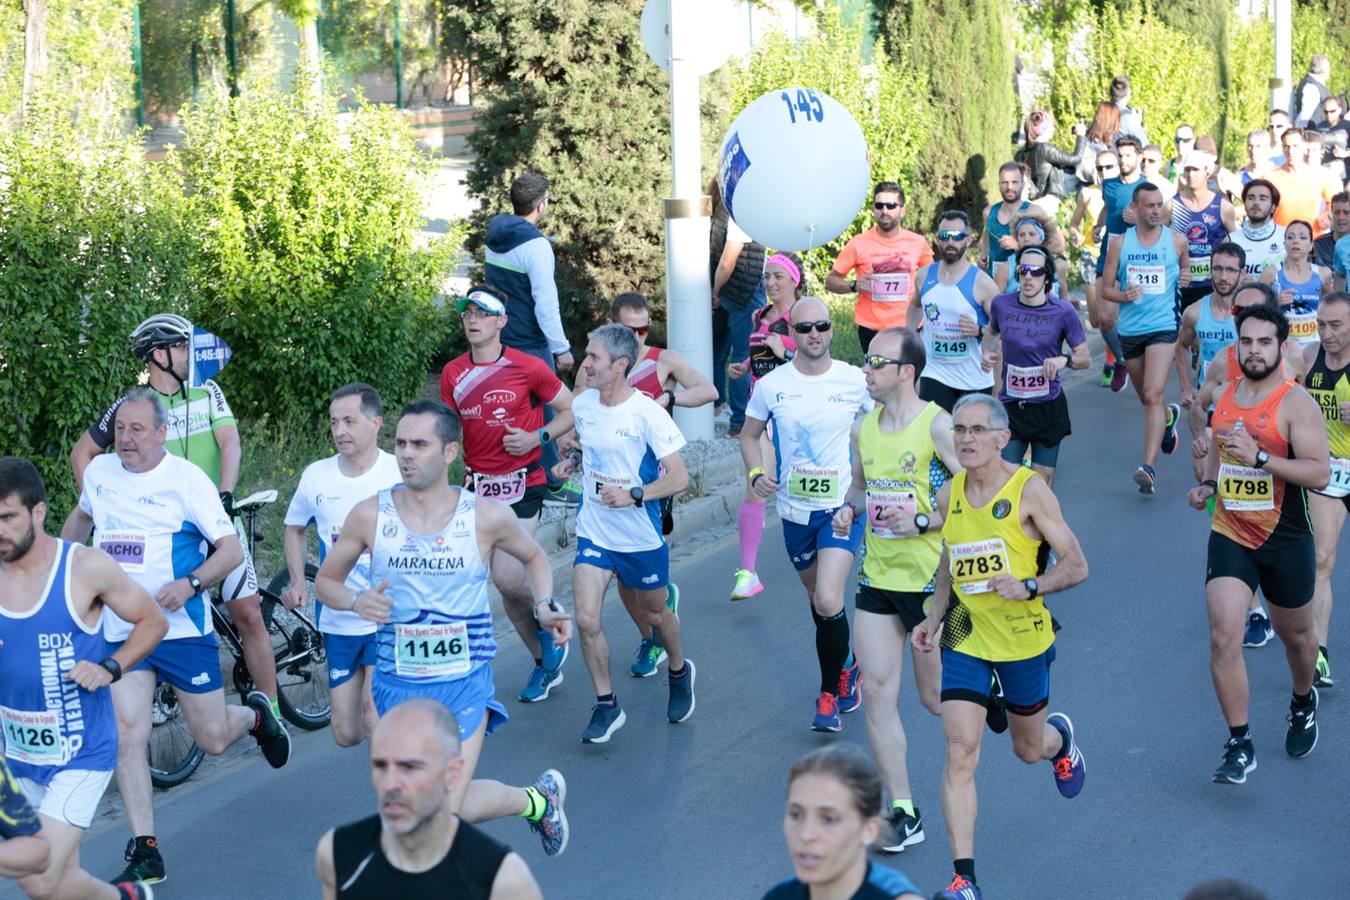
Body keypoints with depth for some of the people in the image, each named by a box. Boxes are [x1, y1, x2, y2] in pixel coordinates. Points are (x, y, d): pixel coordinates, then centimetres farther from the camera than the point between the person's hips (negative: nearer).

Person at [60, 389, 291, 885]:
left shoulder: (186, 479, -11)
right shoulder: (99, 471, 4)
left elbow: (232, 549, -12)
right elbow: (82, 516, 27)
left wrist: (190, 584, -27)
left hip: (182, 628, -3)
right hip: (120, 633, 3)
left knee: (213, 741, 5)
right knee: (127, 739, -9)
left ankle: (256, 715, 40)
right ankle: (145, 852, -1)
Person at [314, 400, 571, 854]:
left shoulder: (488, 516, -8)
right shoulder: (370, 515, -7)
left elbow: (533, 557, 13)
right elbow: (325, 581, 5)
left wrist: (545, 606, -5)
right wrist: (357, 601, -16)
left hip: (464, 683, -2)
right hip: (397, 683, 3)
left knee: (443, 813, -11)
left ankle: (539, 798, 18)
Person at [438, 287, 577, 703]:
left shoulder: (528, 367, -8)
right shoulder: (453, 374, 4)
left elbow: (571, 411, 1)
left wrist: (537, 437, -14)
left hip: (522, 484, -5)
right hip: (479, 485, 5)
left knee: (506, 576, -19)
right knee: (505, 582, 8)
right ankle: (544, 663, 26)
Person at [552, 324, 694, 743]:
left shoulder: (647, 414, -19)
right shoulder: (582, 405, -2)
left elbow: (679, 478, -18)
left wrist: (632, 495, -30)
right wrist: (573, 462, 0)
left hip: (642, 537, -4)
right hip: (593, 532, 4)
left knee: (654, 613, 16)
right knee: (586, 619, -9)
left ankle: (679, 672, 47)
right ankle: (606, 705, 7)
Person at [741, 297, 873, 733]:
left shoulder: (855, 381, -7)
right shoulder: (771, 385, -2)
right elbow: (749, 435, 12)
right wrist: (757, 473, -6)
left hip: (842, 506, -3)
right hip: (795, 509, 3)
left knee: (828, 602, -18)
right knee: (817, 601, 16)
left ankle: (830, 689, 2)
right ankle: (845, 669, 40)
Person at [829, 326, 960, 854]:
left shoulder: (938, 425, -13)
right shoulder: (863, 429, 7)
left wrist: (923, 522, -21)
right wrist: (850, 508, 2)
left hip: (930, 579, -6)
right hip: (876, 578, 6)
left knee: (937, 698, 5)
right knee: (876, 693, -1)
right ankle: (903, 814, 7)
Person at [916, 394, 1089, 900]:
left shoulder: (1028, 490, -13)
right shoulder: (949, 494, 1)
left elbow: (1076, 566, -11)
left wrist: (1027, 587, -27)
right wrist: (935, 618, 7)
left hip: (1023, 637, -3)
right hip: (965, 638, 3)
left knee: (1029, 749, 16)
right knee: (960, 753, -11)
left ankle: (1061, 738, 55)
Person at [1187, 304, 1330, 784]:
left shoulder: (1296, 402, -14)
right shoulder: (1227, 395, 4)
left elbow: (1320, 473, -22)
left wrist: (1260, 458, -31)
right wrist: (1207, 483, 6)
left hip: (1286, 541, -3)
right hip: (1230, 535, 3)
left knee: (1295, 634, 19)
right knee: (1224, 639, -12)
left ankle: (1304, 702, 51)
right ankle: (1239, 745, -2)